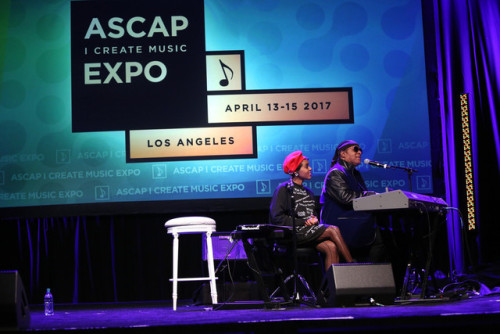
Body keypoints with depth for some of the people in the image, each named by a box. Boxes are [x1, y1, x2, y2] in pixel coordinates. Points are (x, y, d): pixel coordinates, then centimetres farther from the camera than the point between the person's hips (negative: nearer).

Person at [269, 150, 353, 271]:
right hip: (292, 233, -7)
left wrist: (314, 220, 1)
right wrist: (303, 222, -12)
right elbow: (277, 217, -10)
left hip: (309, 233, 7)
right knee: (333, 230, -21)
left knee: (331, 248, -23)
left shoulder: (307, 192, 22)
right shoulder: (284, 189, -1)